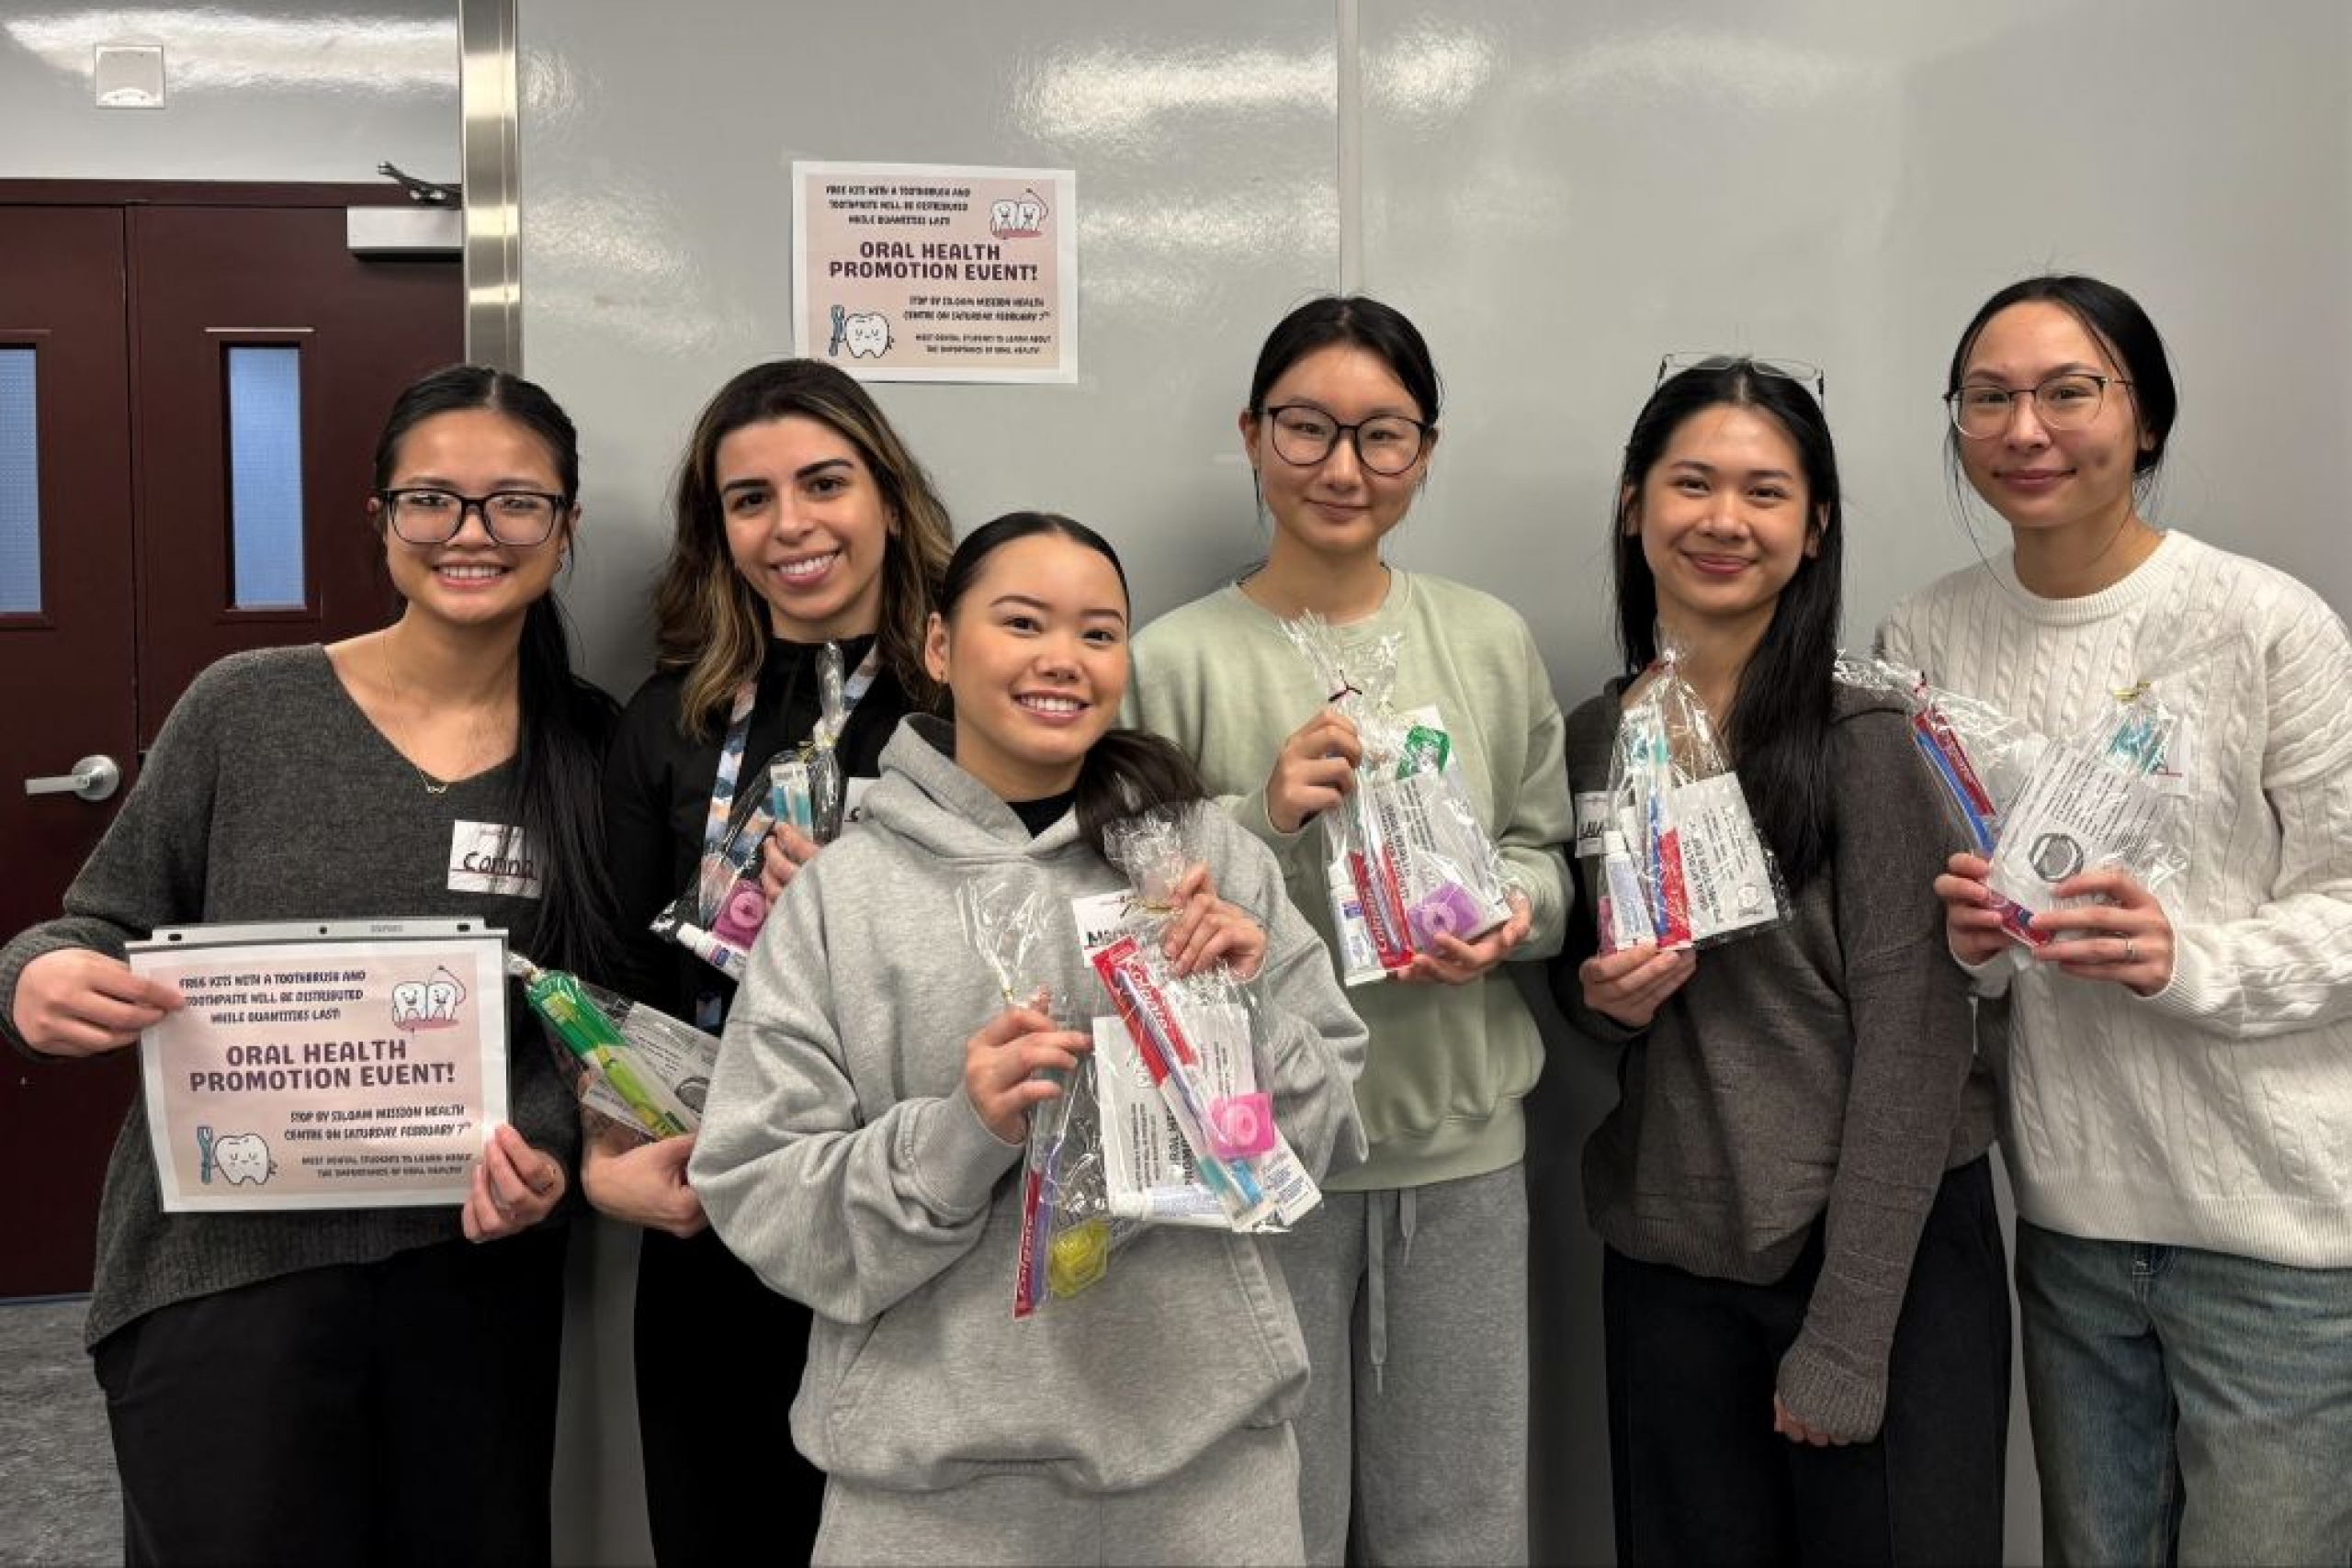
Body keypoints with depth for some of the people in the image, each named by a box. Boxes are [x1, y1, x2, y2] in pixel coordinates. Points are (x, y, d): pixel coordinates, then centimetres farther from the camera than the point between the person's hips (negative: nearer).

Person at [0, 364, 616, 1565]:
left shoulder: (592, 752, -1)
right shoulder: (246, 709, -5)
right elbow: (106, 930, 2)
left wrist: (546, 1142, -14)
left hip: (472, 1268, 2)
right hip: (223, 1267, -1)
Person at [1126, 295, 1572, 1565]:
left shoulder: (1492, 642, 4)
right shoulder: (1176, 660, -6)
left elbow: (1546, 857, 12)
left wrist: (1511, 916, -10)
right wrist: (1259, 821, -20)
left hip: (1461, 1143, 3)